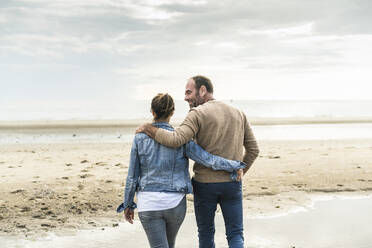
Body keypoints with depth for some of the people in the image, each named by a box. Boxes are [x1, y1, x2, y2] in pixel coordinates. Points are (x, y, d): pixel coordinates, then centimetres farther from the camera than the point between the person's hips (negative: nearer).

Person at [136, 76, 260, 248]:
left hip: (205, 183, -3)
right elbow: (253, 149, 11)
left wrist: (148, 128, -12)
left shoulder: (197, 114, -10)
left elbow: (176, 140, -24)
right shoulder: (238, 114, 8)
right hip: (233, 184, 4)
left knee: (206, 234, 14)